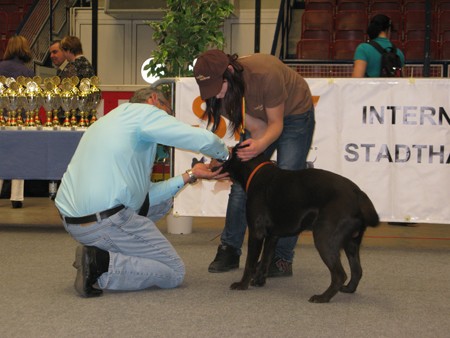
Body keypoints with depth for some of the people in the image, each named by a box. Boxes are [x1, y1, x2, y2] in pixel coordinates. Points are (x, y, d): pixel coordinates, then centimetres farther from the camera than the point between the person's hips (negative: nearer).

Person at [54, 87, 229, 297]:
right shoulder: (144, 111, -1)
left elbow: (143, 194, 18)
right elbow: (203, 140, -9)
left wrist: (189, 176, 19)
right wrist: (224, 154, 13)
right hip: (105, 222, -9)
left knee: (162, 200, 26)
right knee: (174, 272, 6)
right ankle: (101, 263, -11)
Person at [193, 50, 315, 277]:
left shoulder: (265, 74, -40)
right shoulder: (220, 91, -21)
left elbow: (276, 123, -27)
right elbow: (256, 127, -18)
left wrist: (260, 145, -46)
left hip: (294, 113, -5)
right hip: (262, 117, 5)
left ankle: (282, 258, -5)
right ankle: (229, 250, 10)